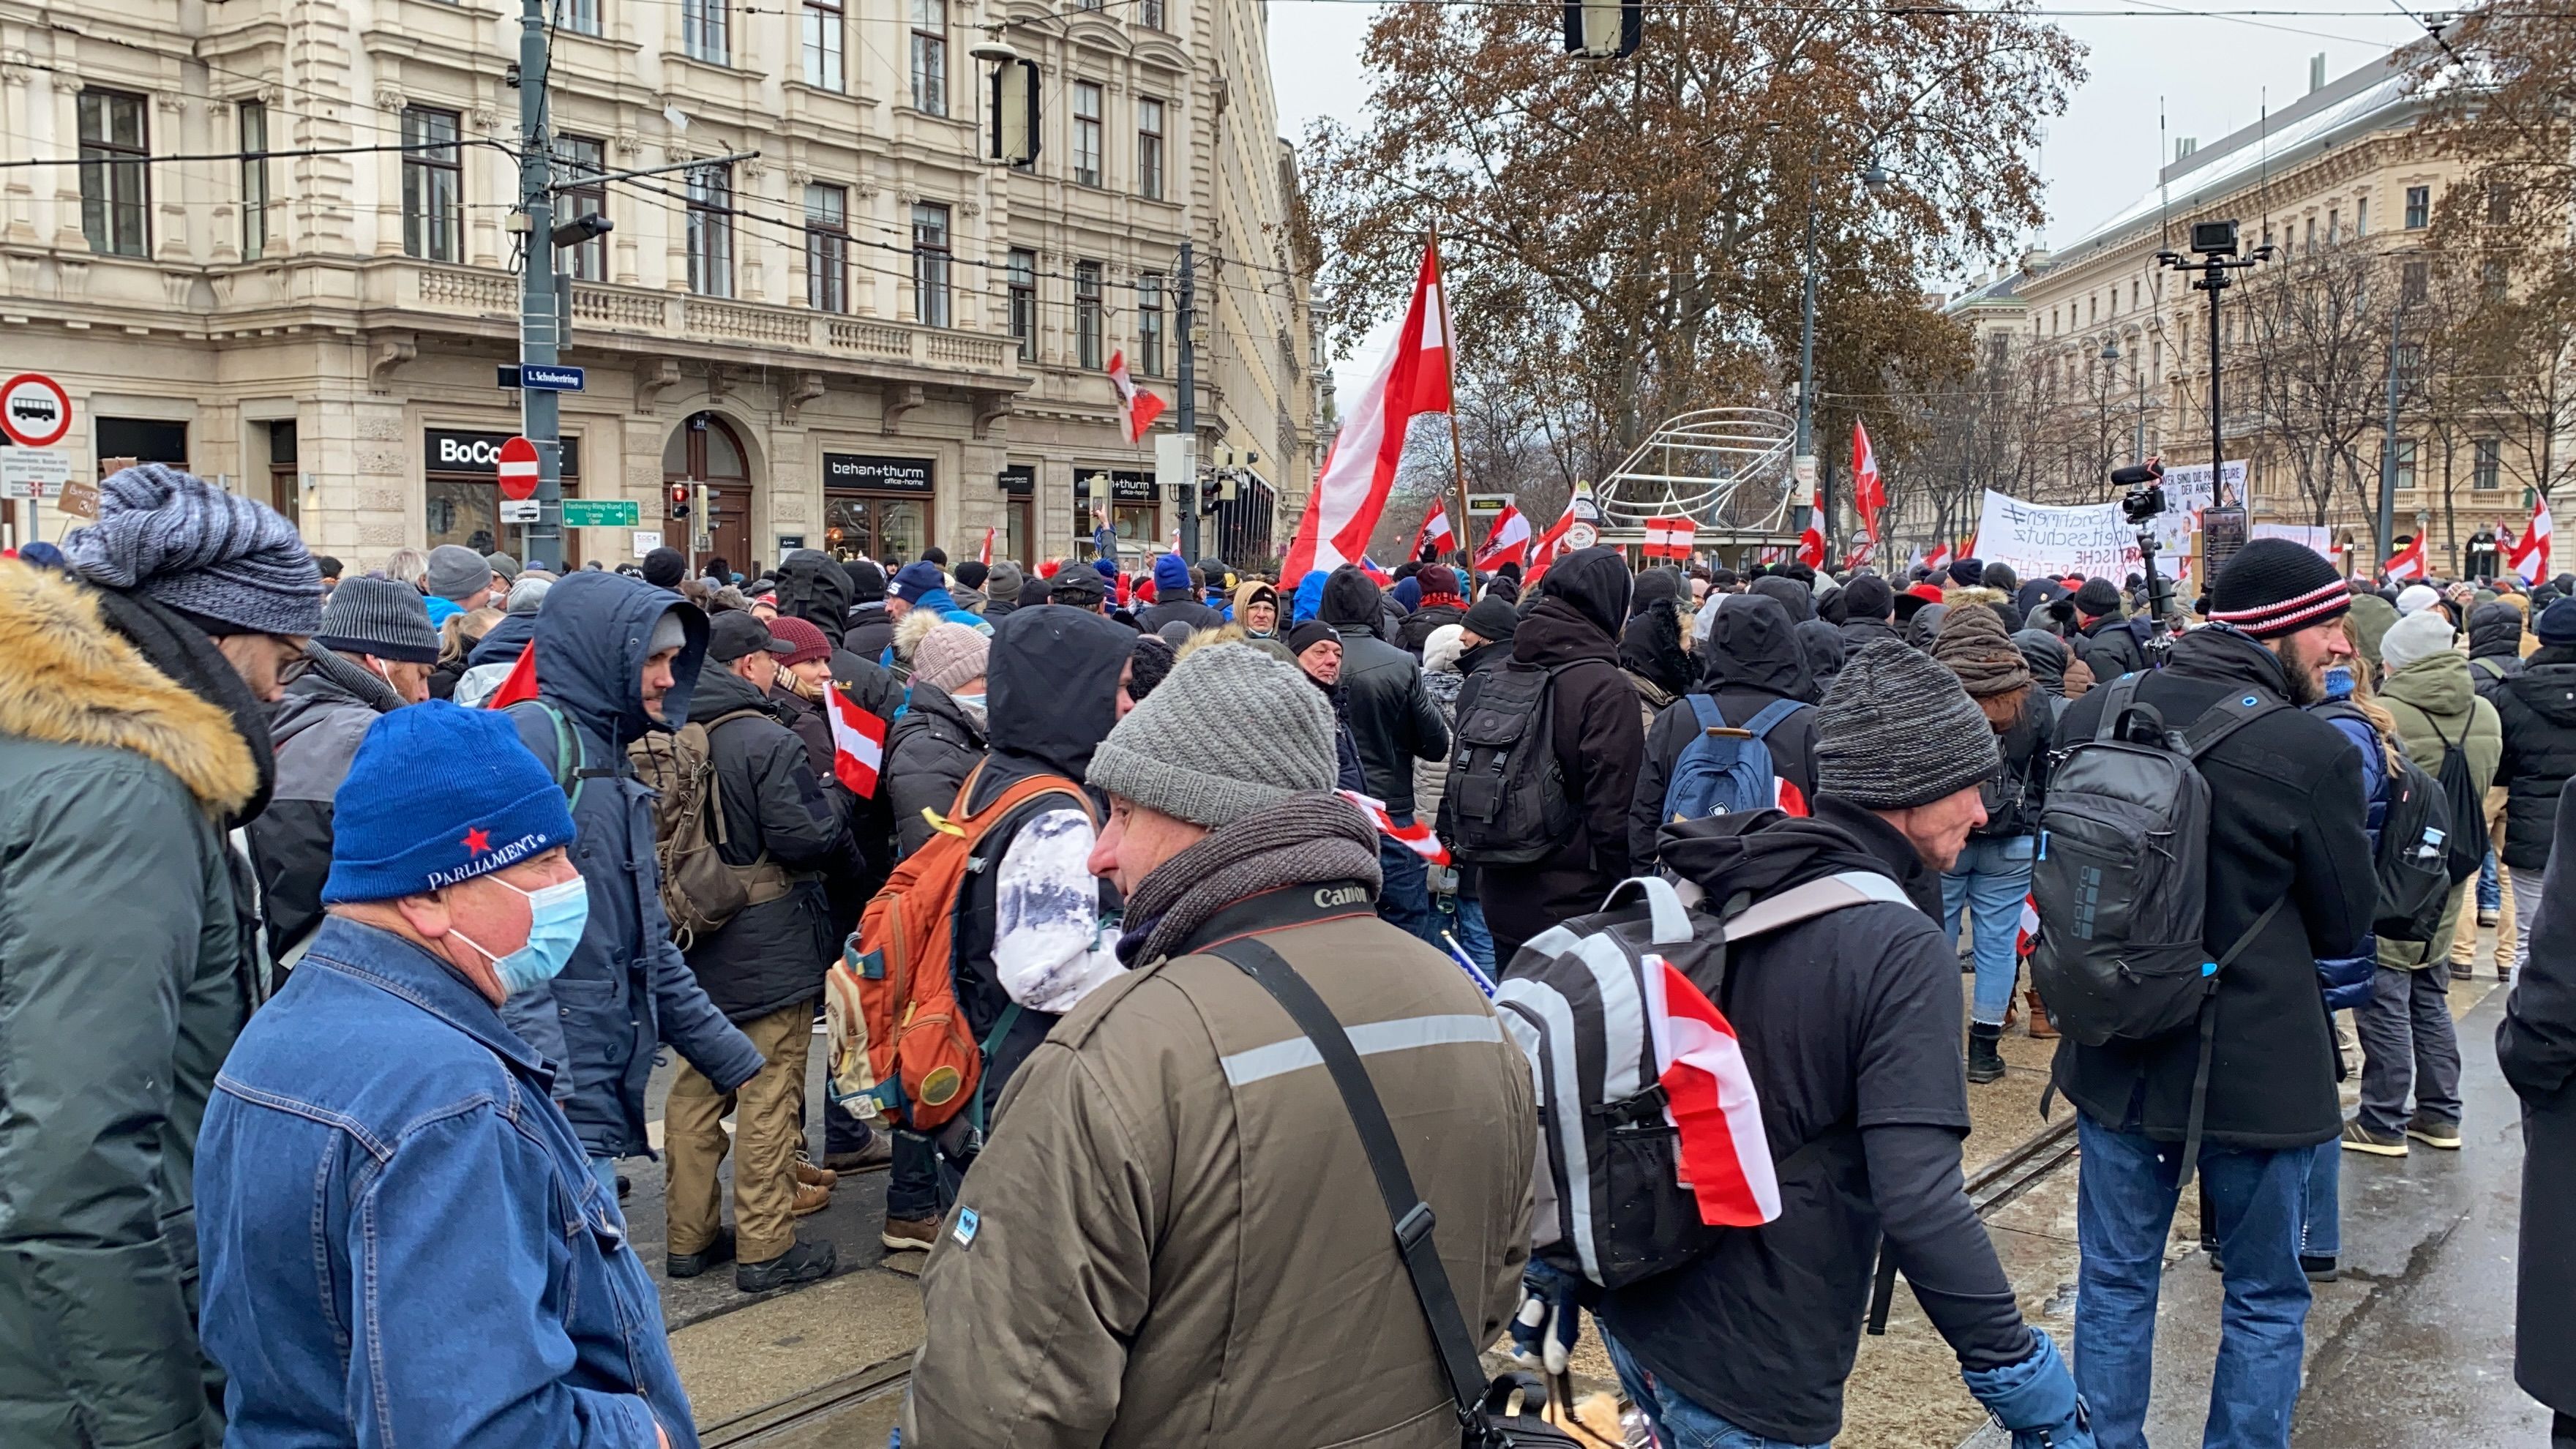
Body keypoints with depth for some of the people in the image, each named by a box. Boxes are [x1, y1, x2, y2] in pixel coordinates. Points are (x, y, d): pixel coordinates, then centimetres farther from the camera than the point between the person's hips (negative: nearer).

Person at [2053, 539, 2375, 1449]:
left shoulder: (2092, 718, -6)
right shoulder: (2313, 752, -20)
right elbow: (2345, 925, -7)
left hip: (2117, 1061, 4)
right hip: (2257, 1068, -4)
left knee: (2116, 1281, 17)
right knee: (2265, 1297, 16)